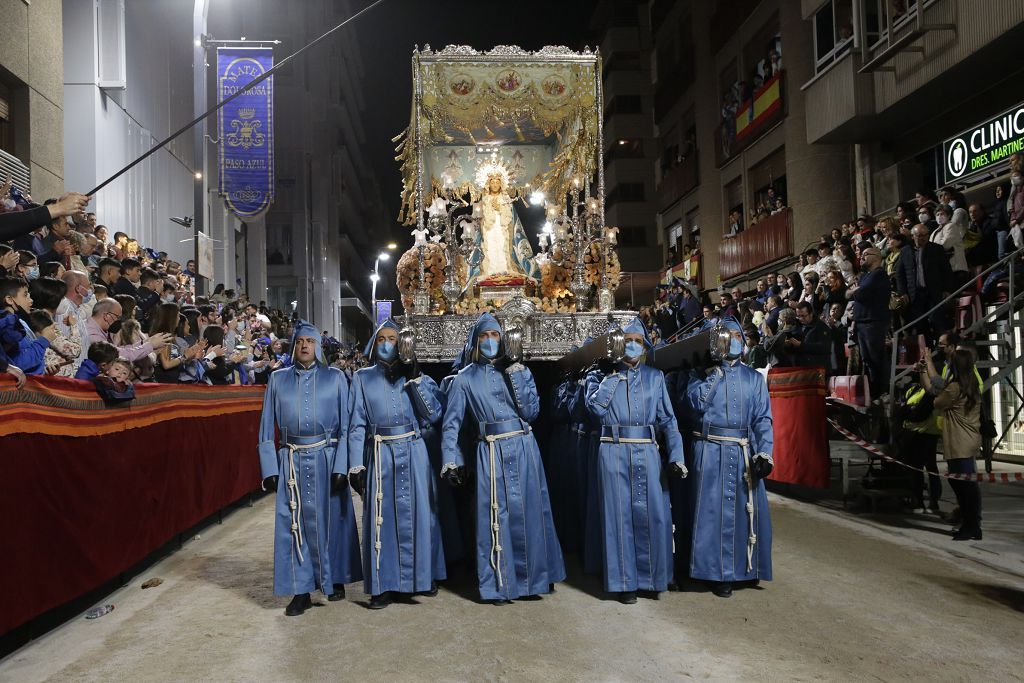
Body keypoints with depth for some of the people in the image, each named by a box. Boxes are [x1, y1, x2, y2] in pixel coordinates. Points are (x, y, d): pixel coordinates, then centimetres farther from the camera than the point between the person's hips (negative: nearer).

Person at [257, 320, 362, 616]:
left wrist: (341, 466, -10)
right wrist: (269, 468, -1)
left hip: (327, 459, -1)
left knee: (330, 520, 8)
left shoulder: (335, 378, 1)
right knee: (293, 524, 3)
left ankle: (335, 579, 27)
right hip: (291, 461, 1)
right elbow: (267, 428, 6)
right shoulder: (278, 379, 6)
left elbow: (346, 425, -2)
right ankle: (301, 591, 14)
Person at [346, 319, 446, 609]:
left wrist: (415, 378, -9)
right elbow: (356, 424, 1)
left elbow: (433, 414, -3)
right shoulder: (362, 378, 5)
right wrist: (356, 466, -4)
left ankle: (423, 576, 25)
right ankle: (383, 584, 14)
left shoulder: (412, 374, 8)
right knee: (381, 517, 3)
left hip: (412, 453, 1)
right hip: (379, 455, -1)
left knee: (417, 513, 8)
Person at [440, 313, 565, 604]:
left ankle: (537, 575, 26)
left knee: (531, 512, 8)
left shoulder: (518, 370, 8)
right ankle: (499, 585, 14)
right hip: (492, 453, -1)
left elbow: (531, 411, -2)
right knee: (496, 517, 1)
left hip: (524, 449, 2)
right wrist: (451, 461, -4)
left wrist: (516, 378, -10)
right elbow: (451, 423, 3)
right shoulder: (465, 379, 4)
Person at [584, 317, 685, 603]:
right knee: (620, 515, 2)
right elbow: (596, 407, -11)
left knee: (655, 514, 0)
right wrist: (611, 376, -9)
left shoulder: (655, 377, 11)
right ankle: (624, 581, 14)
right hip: (614, 453, -2)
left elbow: (668, 419, 7)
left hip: (648, 454, 2)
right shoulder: (602, 375, 7)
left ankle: (652, 575, 19)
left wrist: (676, 457, -2)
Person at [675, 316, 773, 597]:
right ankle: (717, 572, 10)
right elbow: (692, 403, -13)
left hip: (743, 455, 3)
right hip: (709, 454, -2)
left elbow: (763, 418, 6)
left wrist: (764, 453, -7)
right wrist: (715, 372, -12)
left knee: (745, 509, 6)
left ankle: (743, 566, 22)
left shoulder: (754, 378, 11)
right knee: (712, 510, -1)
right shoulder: (699, 374, 5)